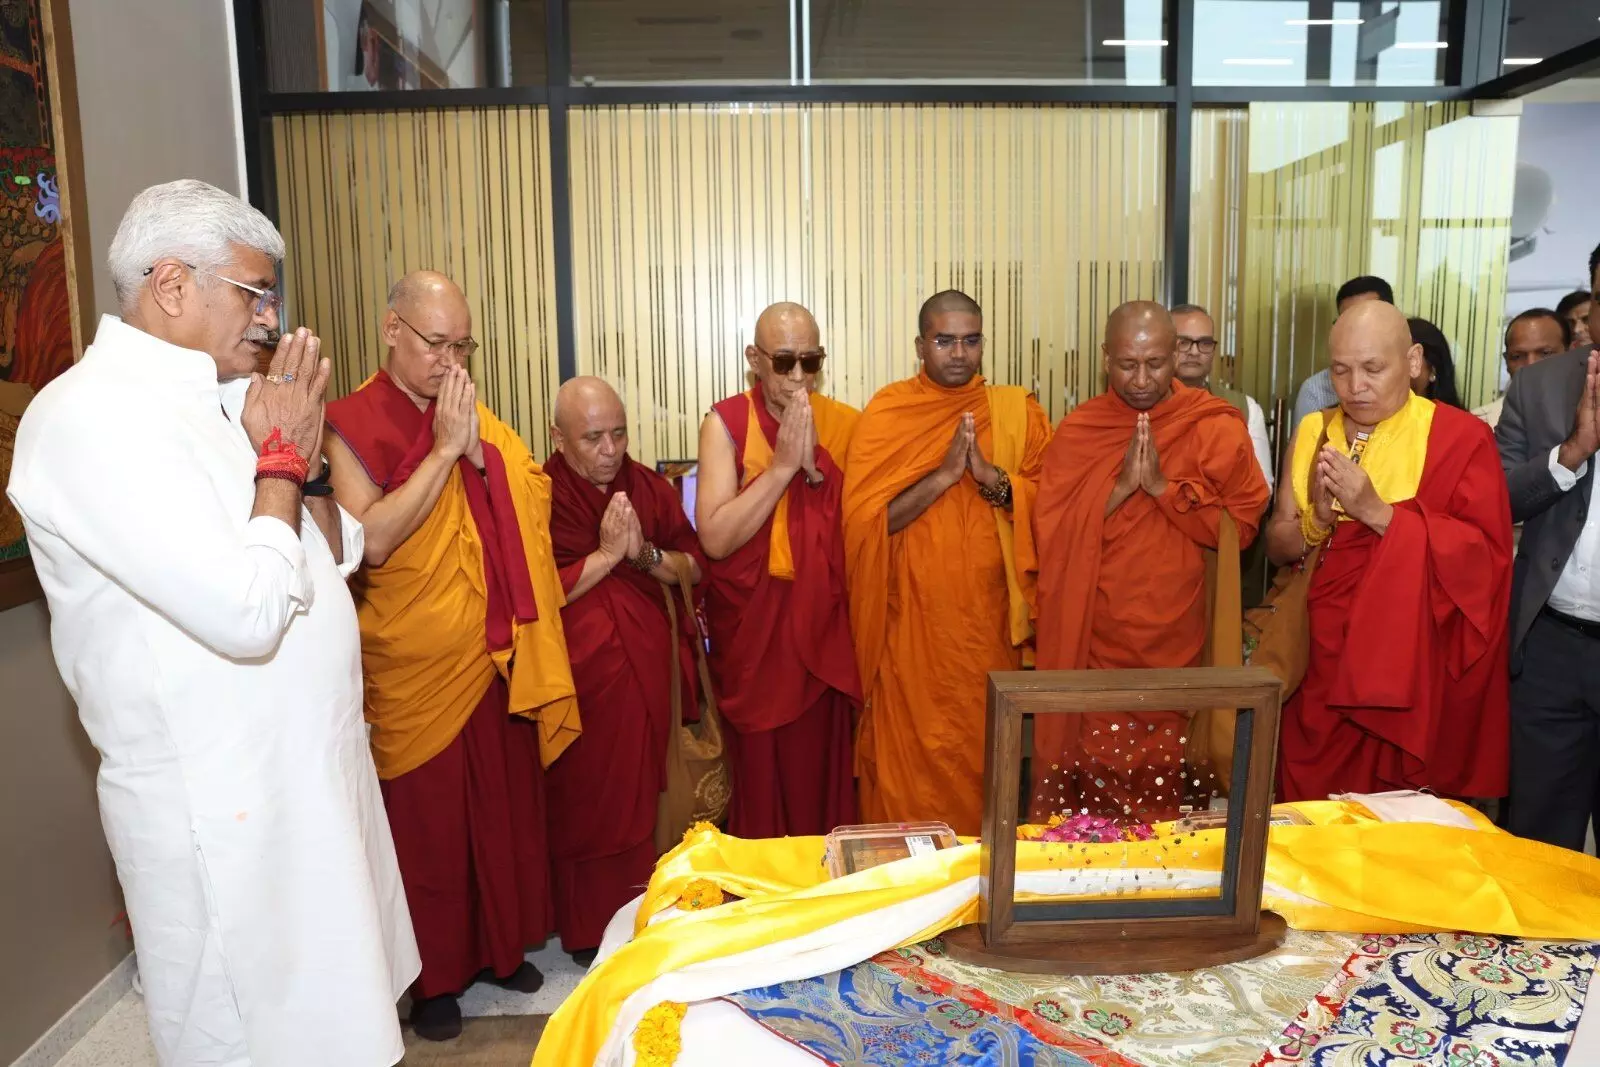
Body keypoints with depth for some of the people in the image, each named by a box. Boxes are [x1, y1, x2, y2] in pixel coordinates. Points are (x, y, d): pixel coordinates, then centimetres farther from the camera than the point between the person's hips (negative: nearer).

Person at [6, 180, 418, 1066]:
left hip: (310, 768, 8)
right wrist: (282, 456, -15)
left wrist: (303, 456, -5)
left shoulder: (223, 396, 8)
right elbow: (247, 613, -29)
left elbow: (337, 555, 12)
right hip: (224, 805, -8)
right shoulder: (94, 415, -19)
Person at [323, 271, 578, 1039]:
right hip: (414, 669, -5)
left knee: (505, 807, 15)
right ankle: (435, 975, 26)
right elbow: (371, 541, -21)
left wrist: (477, 451, -10)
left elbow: (530, 508, 5)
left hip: (497, 659, 5)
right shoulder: (351, 425, -8)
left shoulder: (475, 418, 9)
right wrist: (442, 450, -20)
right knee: (425, 824, 8)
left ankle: (503, 945, 34)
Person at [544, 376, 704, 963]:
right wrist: (608, 553, -16)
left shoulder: (650, 487, 7)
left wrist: (646, 554, -12)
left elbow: (695, 565, 6)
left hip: (647, 670, 4)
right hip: (580, 680, -4)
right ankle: (587, 931, 21)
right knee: (583, 803, 4)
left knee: (640, 800, 10)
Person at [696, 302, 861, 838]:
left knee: (820, 772, 8)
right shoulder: (726, 422, -6)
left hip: (822, 630, 2)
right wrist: (783, 465, -19)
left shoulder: (845, 424, 1)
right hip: (749, 630, -2)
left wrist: (815, 466, -13)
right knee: (757, 772, 7)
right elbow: (715, 538, -17)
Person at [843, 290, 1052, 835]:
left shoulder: (1017, 411, 5)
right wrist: (943, 474, -19)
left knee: (985, 757, 12)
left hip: (990, 622, 2)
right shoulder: (885, 413, -2)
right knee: (910, 757, 5)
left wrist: (993, 478, -17)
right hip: (911, 624, -2)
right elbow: (863, 521, -10)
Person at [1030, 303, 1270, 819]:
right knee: (1093, 784, 4)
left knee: (1169, 788, 5)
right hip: (1094, 647, 1)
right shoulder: (1076, 432, 2)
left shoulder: (1217, 426, -1)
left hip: (1179, 645, 0)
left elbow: (1240, 527, -6)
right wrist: (1121, 488, -16)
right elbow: (1050, 535, -5)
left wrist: (1162, 486, -16)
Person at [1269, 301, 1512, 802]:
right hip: (1318, 664, 4)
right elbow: (1277, 544, 7)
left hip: (1409, 670, -4)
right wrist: (1319, 518, -14)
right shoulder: (1312, 433, 7)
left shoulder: (1461, 437, -6)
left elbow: (1488, 555, -14)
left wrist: (1378, 513, -20)